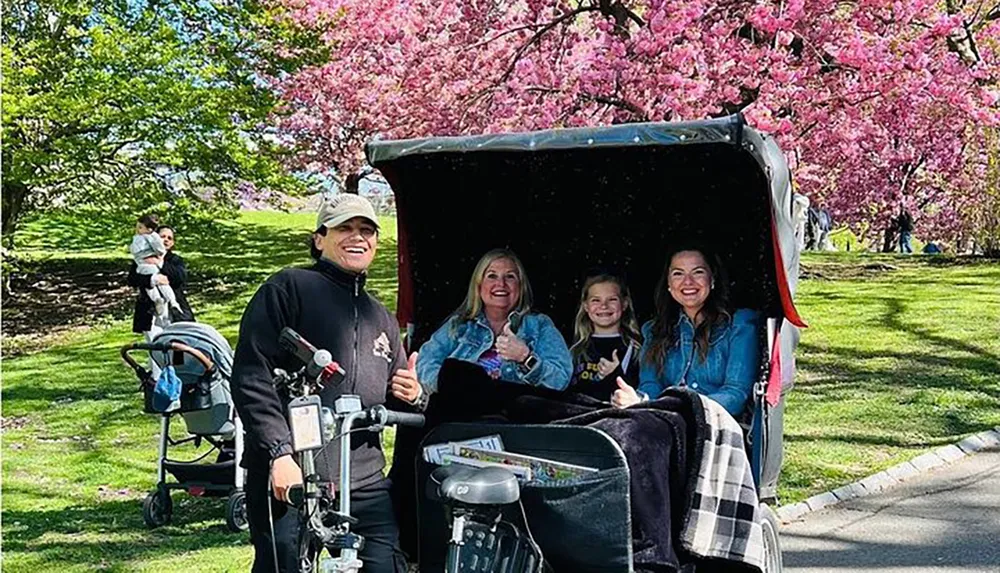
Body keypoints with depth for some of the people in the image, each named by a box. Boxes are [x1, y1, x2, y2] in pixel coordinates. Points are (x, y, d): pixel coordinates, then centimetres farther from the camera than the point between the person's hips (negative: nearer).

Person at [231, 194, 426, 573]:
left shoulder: (381, 319, 24)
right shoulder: (288, 288, 2)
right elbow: (251, 377, -8)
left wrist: (413, 397, 6)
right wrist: (280, 453, -18)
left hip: (365, 488, 6)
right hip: (289, 478, -6)